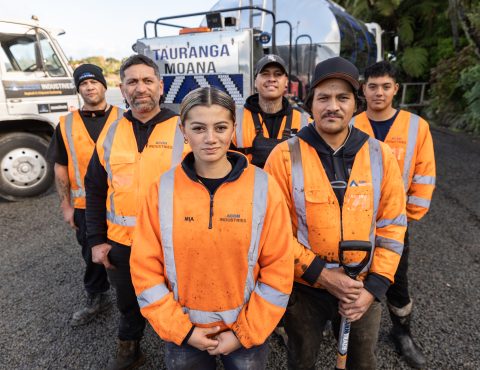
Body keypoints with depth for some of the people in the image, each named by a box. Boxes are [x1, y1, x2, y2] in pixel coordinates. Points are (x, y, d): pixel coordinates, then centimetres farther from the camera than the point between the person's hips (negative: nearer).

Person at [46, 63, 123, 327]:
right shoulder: (67, 124, 3)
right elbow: (60, 167, 6)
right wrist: (66, 205, 3)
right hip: (84, 205, 2)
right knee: (92, 255, 17)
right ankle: (97, 299, 38)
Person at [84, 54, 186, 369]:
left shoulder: (184, 131, -9)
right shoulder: (110, 134, 2)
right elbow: (95, 191, 8)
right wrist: (96, 240, 4)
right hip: (121, 243, 4)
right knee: (129, 303, 24)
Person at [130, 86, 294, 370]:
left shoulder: (263, 187, -13)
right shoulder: (163, 189, -10)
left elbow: (279, 269, -9)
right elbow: (145, 267, -5)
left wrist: (245, 333, -8)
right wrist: (180, 328, -7)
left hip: (248, 330, -1)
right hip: (183, 333, 1)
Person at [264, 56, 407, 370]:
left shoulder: (381, 155, -6)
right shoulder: (285, 156, -14)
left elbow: (392, 226, -2)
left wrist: (374, 287, -7)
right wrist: (322, 275, -16)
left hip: (364, 290, 2)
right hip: (304, 288, -2)